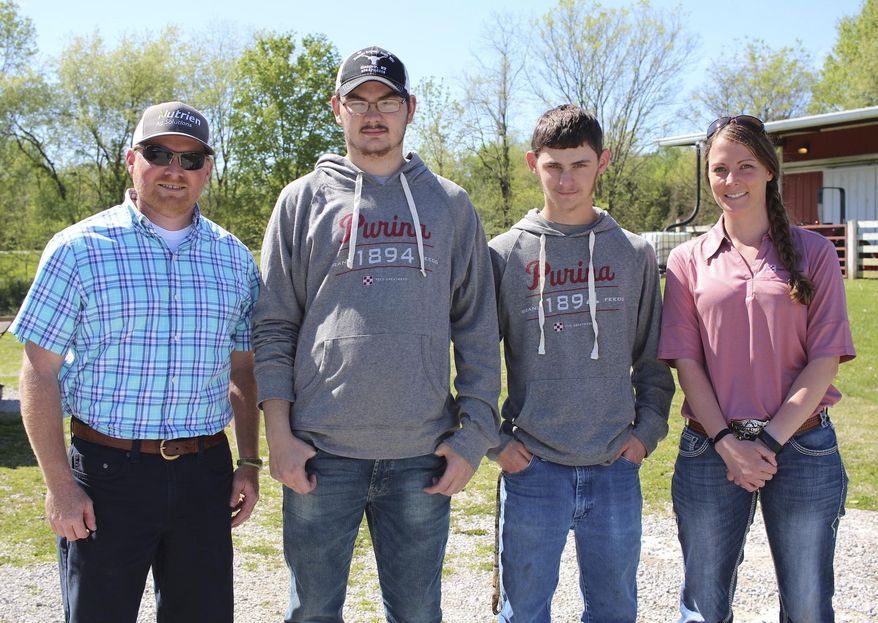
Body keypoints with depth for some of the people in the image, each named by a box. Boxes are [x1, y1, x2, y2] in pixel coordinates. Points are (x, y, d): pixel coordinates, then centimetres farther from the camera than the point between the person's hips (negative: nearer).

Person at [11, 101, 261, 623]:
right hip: (108, 470, -3)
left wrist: (250, 463, 8)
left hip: (205, 473, 3)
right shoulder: (79, 248, -4)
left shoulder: (234, 259, 7)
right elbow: (39, 372, -5)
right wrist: (60, 484, -9)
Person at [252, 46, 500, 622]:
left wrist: (473, 436, 0)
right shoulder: (304, 199, 6)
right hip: (322, 451, 0)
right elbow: (274, 328, 4)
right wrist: (279, 434, -4)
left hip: (422, 456, 1)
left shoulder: (449, 204, 8)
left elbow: (478, 330, 7)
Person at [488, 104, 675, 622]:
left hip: (616, 469, 2)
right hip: (532, 468, -1)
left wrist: (647, 428, 1)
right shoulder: (505, 254, 0)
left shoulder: (635, 254, 6)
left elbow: (653, 357, 12)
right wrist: (493, 439, -2)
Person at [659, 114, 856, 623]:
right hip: (710, 448, 1)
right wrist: (728, 443, -11)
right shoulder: (689, 261, 5)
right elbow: (686, 361, 0)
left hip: (802, 447, 0)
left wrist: (770, 440, -12)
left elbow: (825, 361, -3)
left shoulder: (813, 252, 2)